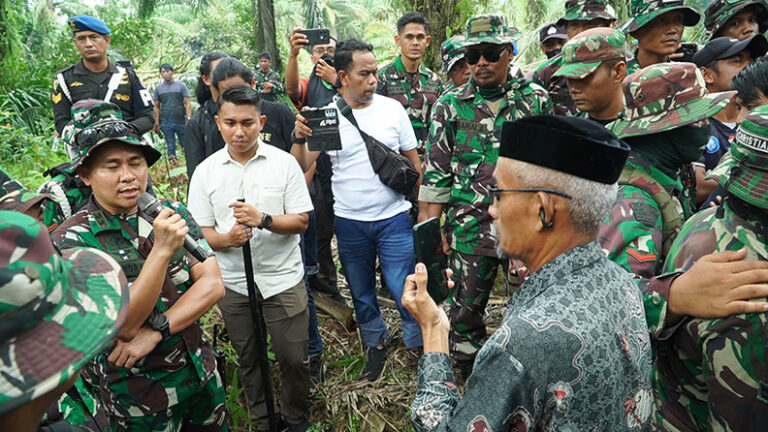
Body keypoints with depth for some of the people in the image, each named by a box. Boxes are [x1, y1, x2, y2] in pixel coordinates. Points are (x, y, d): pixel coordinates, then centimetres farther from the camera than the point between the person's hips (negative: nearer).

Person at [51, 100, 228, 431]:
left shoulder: (173, 214, -4)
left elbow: (213, 285, -10)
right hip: (137, 399, -4)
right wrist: (161, 250, -33)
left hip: (201, 372, 4)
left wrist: (155, 332, -22)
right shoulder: (72, 240, -16)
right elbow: (120, 328, -23)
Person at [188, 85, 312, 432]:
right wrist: (227, 239, -21)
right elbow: (202, 233, 0)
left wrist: (264, 220, -23)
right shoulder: (205, 172, -1)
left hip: (283, 279, -2)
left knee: (294, 358, 6)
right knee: (248, 360, 17)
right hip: (232, 283, 2)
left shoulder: (284, 162, -5)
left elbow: (301, 221, -6)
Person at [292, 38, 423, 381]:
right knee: (361, 293, 17)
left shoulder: (392, 108, -2)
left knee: (404, 290, 1)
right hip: (349, 222, 1)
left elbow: (413, 161, 5)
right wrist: (300, 138, -25)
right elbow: (302, 167, -6)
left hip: (394, 218, -1)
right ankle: (376, 345, 38)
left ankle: (420, 348, 24)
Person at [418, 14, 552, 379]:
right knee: (466, 308, 10)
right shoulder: (450, 106, 0)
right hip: (470, 227, 0)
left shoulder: (536, 99, 2)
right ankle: (470, 376, 32)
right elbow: (436, 174, 1)